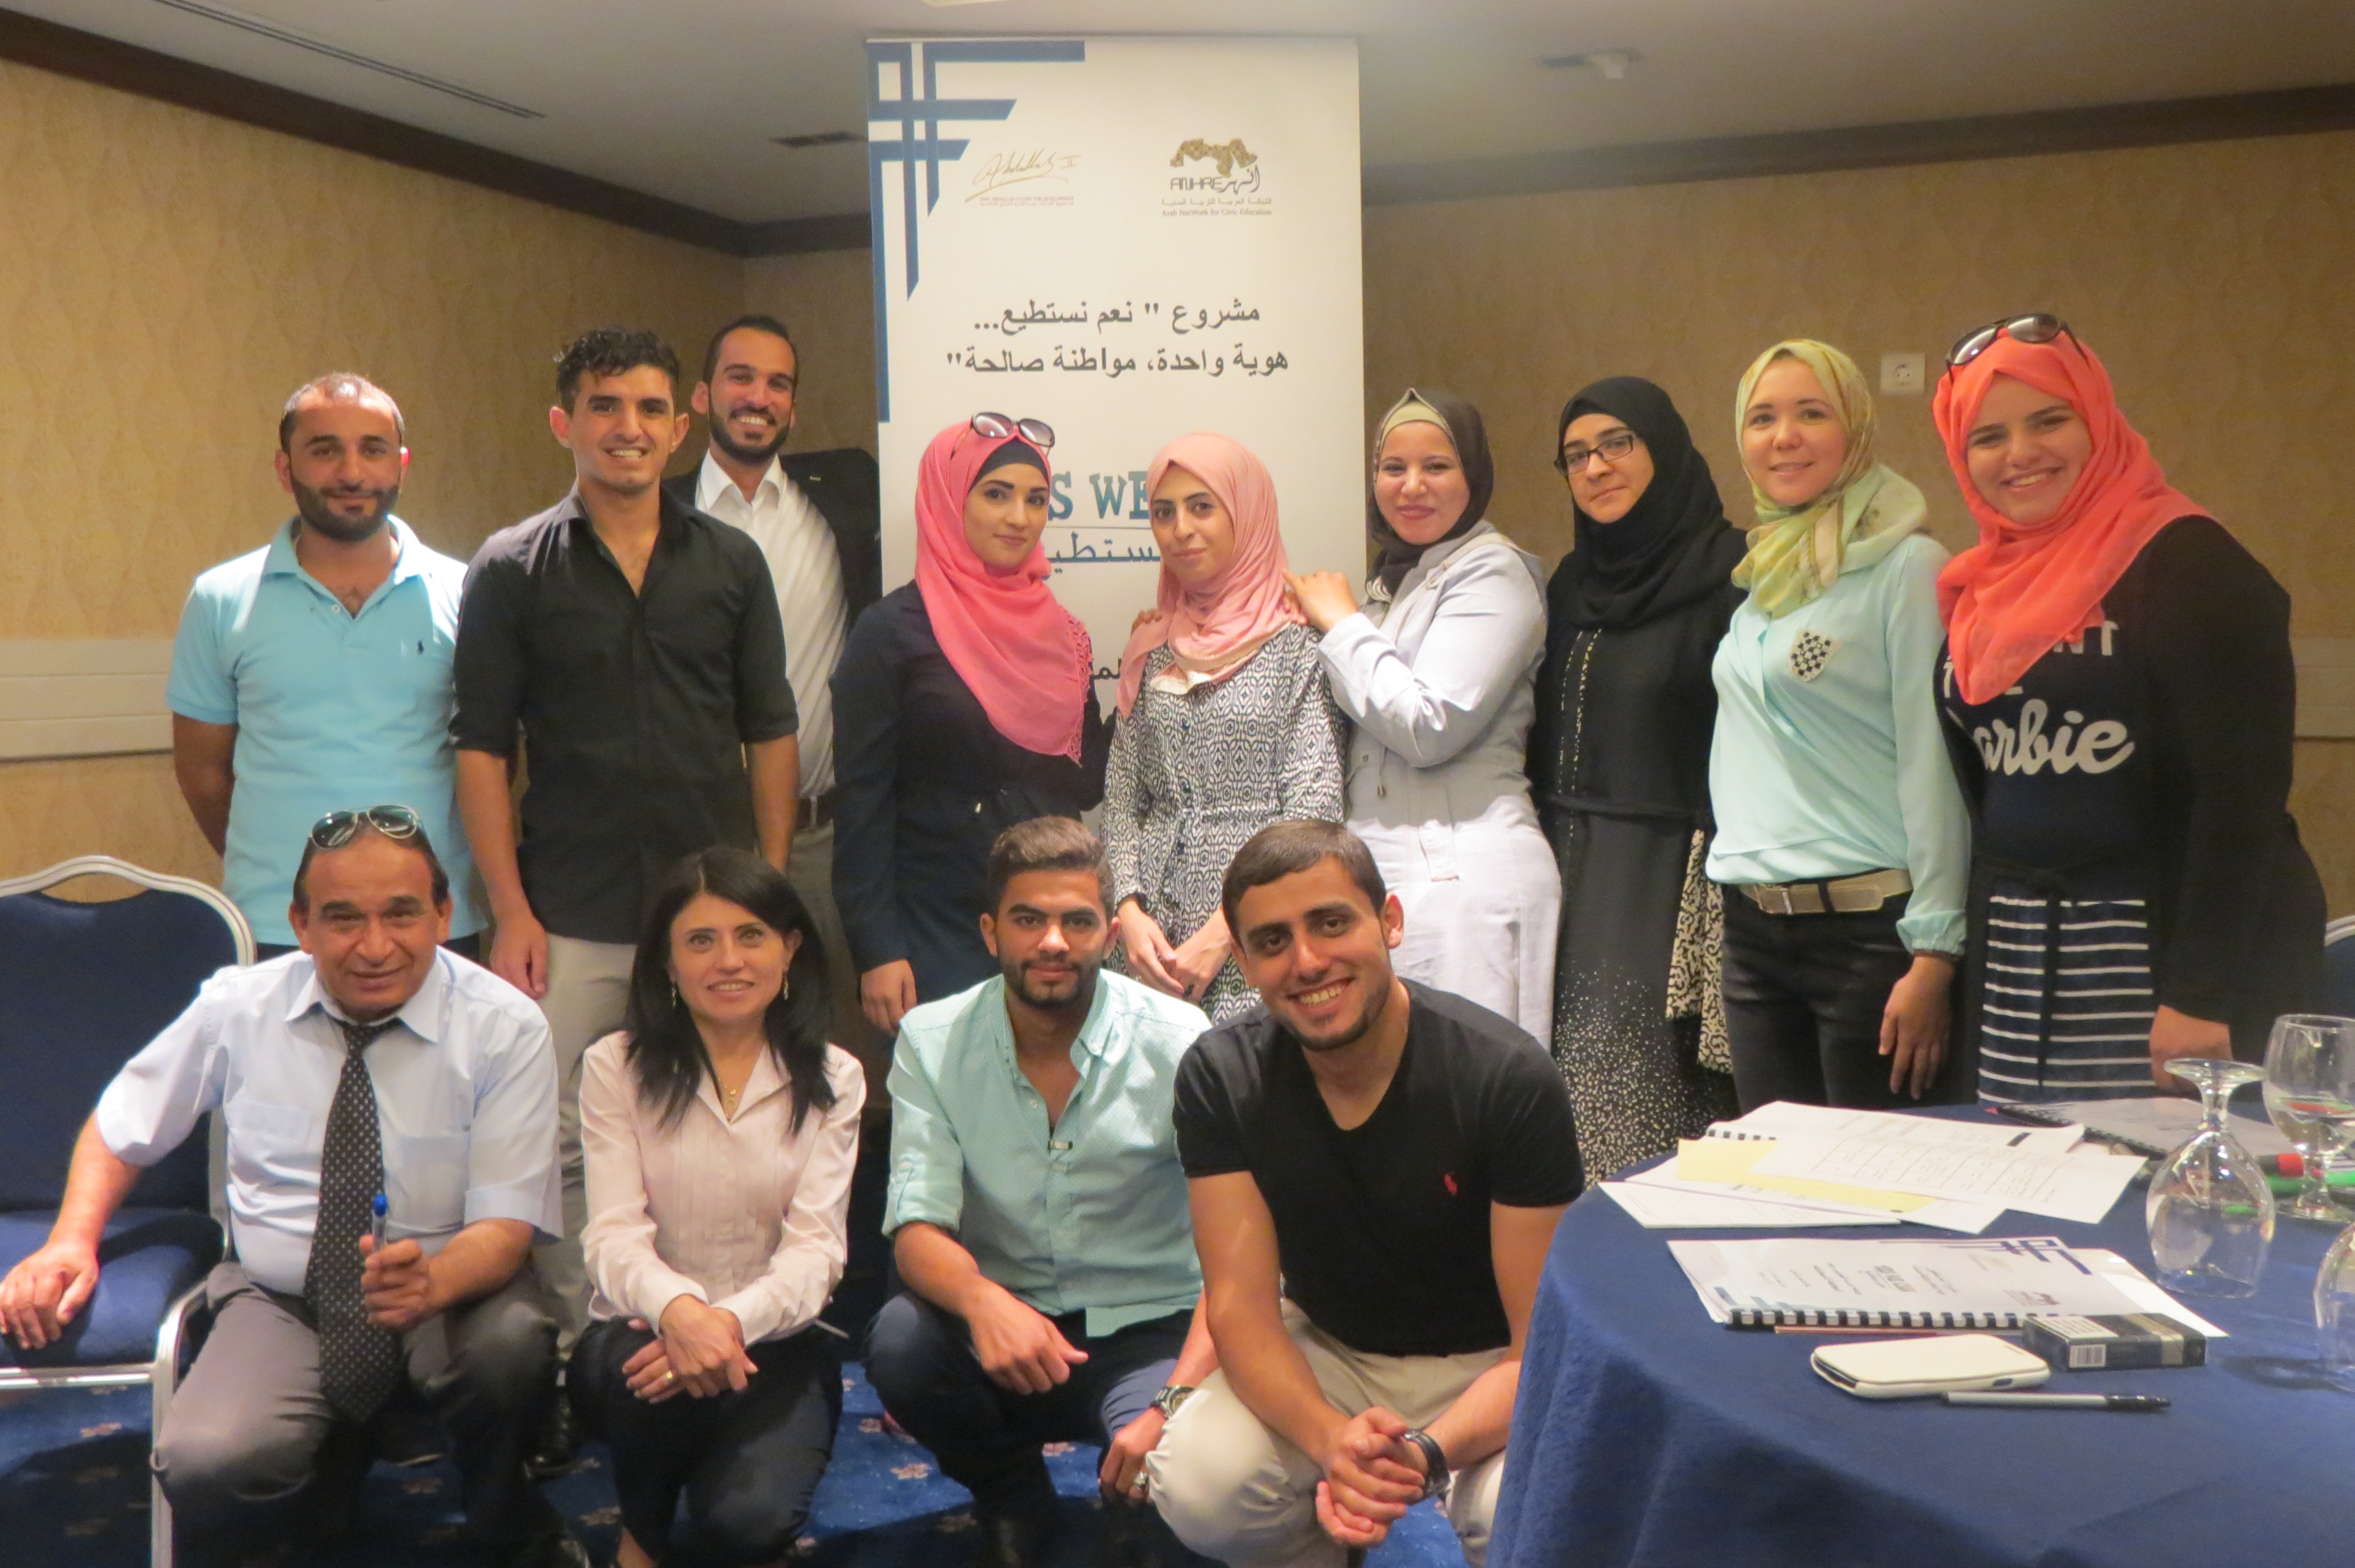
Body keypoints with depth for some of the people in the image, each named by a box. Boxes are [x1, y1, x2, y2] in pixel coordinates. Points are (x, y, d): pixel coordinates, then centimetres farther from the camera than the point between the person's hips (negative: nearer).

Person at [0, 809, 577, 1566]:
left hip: (446, 1289, -1)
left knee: (512, 1343, -36)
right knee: (207, 1470, -28)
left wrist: (431, 1281, -36)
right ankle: (336, 1464, 10)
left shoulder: (504, 1028, -11)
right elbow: (121, 1127, 13)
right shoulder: (236, 1007, -3)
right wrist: (71, 1241, -5)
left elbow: (506, 1225, -14)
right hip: (279, 1299, 2)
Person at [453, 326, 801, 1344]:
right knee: (564, 1151, 4)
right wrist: (510, 912, -7)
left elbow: (769, 736, 8)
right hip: (572, 920, -1)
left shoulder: (731, 562, 7)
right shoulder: (512, 569, 2)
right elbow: (481, 749, 0)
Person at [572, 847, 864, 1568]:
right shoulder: (615, 1068, -1)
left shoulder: (831, 1079, 2)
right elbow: (613, 1236, -11)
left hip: (775, 1339, 0)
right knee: (655, 1370, -35)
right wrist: (676, 1308, -34)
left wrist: (732, 1319, -29)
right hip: (643, 1329, 0)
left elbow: (816, 1246, -7)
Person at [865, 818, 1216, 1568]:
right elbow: (918, 1229, -13)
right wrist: (984, 1301, -36)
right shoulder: (931, 1040, -5)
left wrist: (1174, 1403, -31)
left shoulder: (1177, 1041, -12)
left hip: (1148, 1336, -2)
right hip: (1007, 1335, 3)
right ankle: (1012, 1506, 4)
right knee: (899, 1340, -29)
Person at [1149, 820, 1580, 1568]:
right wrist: (1330, 1437, -36)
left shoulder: (1509, 1079, -23)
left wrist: (1429, 1453, -39)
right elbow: (1241, 1303, -16)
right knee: (1196, 1481, -25)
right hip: (1324, 1354, 3)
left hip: (1485, 1366, -2)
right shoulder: (1220, 1078, -14)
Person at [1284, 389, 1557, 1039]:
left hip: (1461, 875, -8)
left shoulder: (1493, 572, -6)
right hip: (1379, 865, 8)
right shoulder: (1391, 580, 19)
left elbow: (1429, 727, -17)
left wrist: (1340, 623, -6)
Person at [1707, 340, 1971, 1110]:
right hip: (1753, 925, 7)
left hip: (1867, 924, -7)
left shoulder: (1906, 565, -8)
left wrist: (1934, 954, -15)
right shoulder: (1763, 573, 14)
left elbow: (1934, 763, -12)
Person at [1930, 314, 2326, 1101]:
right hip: (2017, 972, 6)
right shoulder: (1979, 591, 13)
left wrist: (2203, 993, -19)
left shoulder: (2184, 563, -9)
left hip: (2155, 964, -6)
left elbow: (2243, 794, -15)